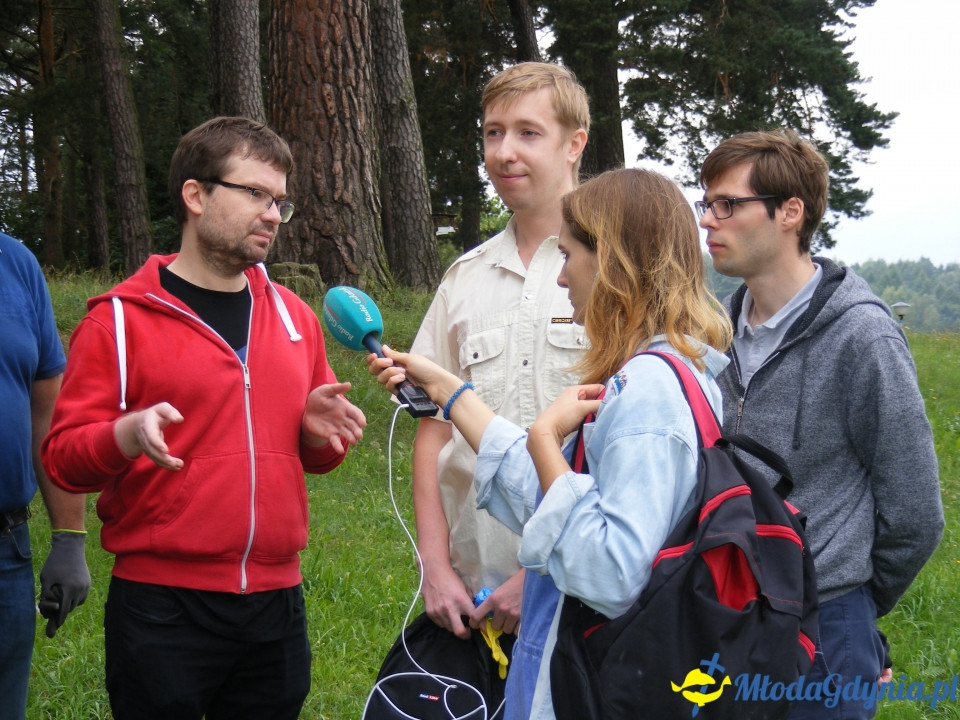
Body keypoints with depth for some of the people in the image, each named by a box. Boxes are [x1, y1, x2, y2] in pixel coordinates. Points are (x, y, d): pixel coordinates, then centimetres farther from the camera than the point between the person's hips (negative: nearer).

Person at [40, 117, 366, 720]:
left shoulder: (293, 315, 13)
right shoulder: (121, 319, -3)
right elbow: (63, 457, -6)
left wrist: (320, 430, 0)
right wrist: (129, 434, -26)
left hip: (276, 602, 5)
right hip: (161, 608, -5)